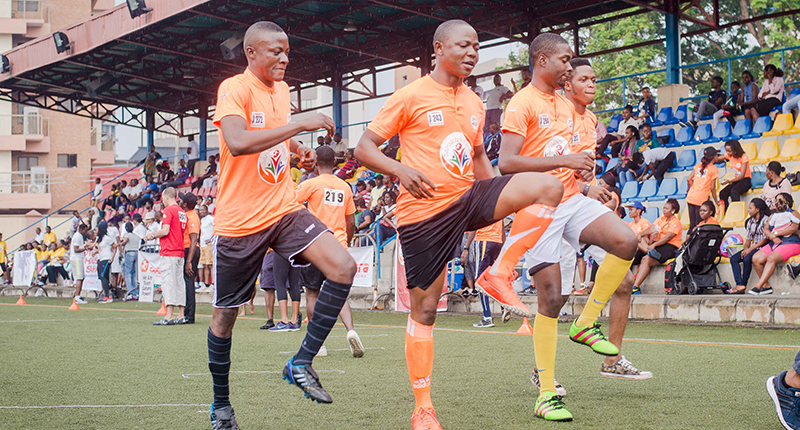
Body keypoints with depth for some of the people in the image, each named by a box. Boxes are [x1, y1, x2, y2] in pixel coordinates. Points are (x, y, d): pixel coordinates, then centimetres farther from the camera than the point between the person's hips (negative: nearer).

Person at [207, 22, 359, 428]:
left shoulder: (282, 89, 9)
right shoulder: (234, 89, -14)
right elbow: (237, 142, -34)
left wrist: (297, 148, 10)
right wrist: (301, 125, -33)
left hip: (284, 210, 6)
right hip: (239, 222, -6)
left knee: (343, 267, -16)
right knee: (225, 314, 6)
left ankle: (302, 363, -5)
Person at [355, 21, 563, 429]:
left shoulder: (474, 103, 13)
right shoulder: (411, 96, -5)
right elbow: (364, 148, -5)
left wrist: (503, 203, 14)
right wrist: (400, 169, -24)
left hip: (468, 198, 5)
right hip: (423, 211, -5)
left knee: (548, 186, -17)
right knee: (425, 308, 0)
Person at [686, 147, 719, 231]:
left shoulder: (698, 166, 15)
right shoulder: (713, 169, -2)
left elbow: (689, 179, 12)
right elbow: (712, 188, -4)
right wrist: (716, 201, 6)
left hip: (690, 196, 6)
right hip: (701, 199, -6)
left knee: (692, 223, 9)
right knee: (698, 224, -3)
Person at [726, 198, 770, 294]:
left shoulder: (766, 220, -6)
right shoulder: (750, 222, 18)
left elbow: (766, 239, -13)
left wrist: (750, 249, -17)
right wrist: (746, 249, -4)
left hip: (762, 247, -8)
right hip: (753, 248, 8)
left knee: (747, 259, -33)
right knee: (733, 259, -15)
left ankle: (743, 285, -22)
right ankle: (739, 285, -27)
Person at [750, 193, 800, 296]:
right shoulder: (773, 215, 23)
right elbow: (766, 229, 12)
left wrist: (775, 233, -9)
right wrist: (773, 237, -10)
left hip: (790, 243, -7)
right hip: (774, 244, 7)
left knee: (771, 258, -33)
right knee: (756, 258, -17)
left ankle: (758, 286, -38)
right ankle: (766, 286, -11)